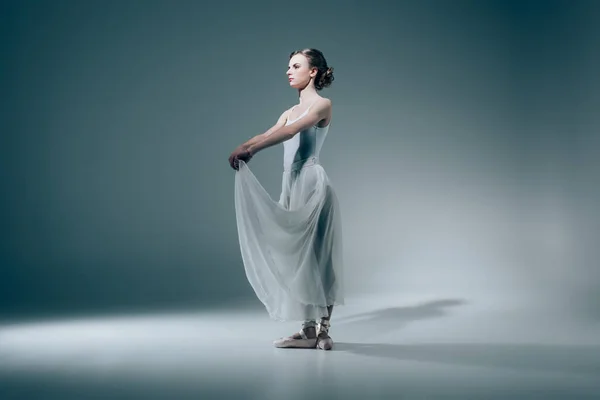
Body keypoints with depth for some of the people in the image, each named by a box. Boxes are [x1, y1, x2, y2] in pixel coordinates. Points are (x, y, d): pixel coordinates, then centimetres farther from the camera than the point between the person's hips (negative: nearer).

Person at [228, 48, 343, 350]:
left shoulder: (322, 105, -2)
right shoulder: (291, 111, 21)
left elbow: (292, 131, -18)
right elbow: (267, 134, 6)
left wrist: (251, 148, -26)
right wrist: (244, 148, -15)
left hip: (311, 183, -8)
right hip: (292, 184, 8)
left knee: (316, 254, -6)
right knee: (297, 254, 6)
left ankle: (323, 330, 0)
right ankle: (309, 330, 11)